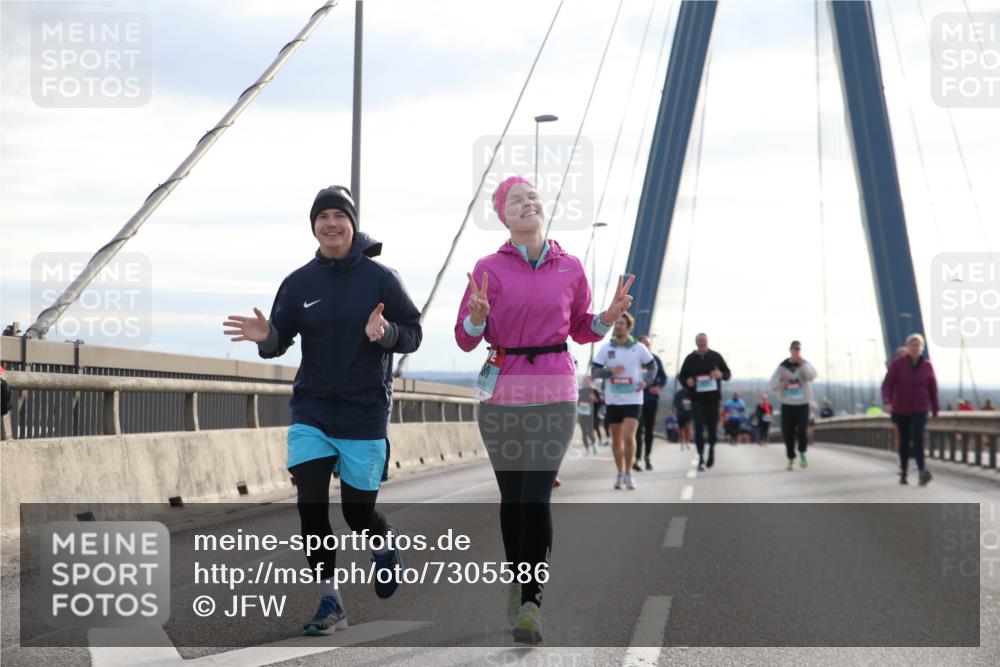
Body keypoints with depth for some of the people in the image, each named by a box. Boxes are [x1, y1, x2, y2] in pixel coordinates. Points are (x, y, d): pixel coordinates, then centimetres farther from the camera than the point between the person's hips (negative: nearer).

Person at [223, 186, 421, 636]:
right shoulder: (299, 282, 1)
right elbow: (280, 340, 2)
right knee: (310, 505, -9)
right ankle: (329, 603, 5)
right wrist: (266, 336, -21)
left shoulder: (380, 278, -5)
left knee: (358, 513, 4)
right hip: (311, 412, 2)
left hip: (365, 416, -2)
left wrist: (387, 332, -24)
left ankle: (385, 544, 42)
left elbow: (413, 334, -2)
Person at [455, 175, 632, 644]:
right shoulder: (489, 268, 0)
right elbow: (465, 340, 0)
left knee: (536, 496, -12)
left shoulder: (570, 269, 5)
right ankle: (516, 583, 27)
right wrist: (478, 314, -20)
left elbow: (581, 329, 17)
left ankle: (531, 603, -13)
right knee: (511, 495, 7)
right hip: (501, 390, 0)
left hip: (555, 393, 0)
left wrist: (611, 315, -2)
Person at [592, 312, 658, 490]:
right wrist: (610, 371, -17)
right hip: (613, 400, 2)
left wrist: (646, 382, -6)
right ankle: (620, 473, 22)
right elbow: (594, 372, 1)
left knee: (629, 437, -15)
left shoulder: (639, 348, 0)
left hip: (633, 400, -2)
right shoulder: (606, 348, 3)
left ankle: (628, 473, -3)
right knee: (616, 439, 9)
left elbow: (652, 367, 12)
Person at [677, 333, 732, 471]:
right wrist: (687, 381, -11)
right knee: (699, 428, -8)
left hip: (713, 398, 1)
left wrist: (721, 375, -14)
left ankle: (711, 449, 35)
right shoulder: (690, 358, 7)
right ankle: (701, 458, -4)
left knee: (712, 427, 7)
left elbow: (728, 374, 9)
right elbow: (681, 376, 12)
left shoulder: (715, 356, 7)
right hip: (697, 399, -1)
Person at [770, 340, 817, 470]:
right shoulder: (782, 367, 3)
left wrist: (802, 364, -29)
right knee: (788, 433, -1)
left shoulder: (805, 364, 1)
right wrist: (781, 381, -19)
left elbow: (812, 376, -20)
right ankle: (791, 459, 14)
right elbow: (773, 386, 1)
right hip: (787, 405, 1)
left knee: (802, 430, -16)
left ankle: (802, 453, 9)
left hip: (803, 404, -1)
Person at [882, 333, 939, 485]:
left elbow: (933, 389, 5)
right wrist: (887, 402, -31)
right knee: (904, 441, 9)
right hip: (900, 409, 1)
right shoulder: (897, 363, -8)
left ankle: (923, 471, -33)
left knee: (918, 438, -20)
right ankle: (903, 473, 26)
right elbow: (887, 385, -14)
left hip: (919, 409, -1)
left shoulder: (927, 365, -4)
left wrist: (935, 410, 10)